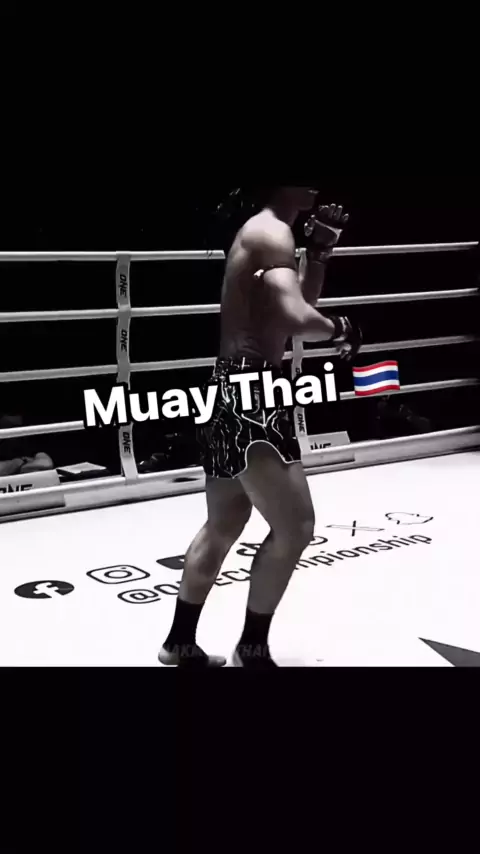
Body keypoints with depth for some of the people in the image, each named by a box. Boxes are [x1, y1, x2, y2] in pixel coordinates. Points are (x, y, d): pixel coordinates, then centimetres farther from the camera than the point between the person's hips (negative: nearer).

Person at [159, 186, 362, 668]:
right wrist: (341, 331, -9)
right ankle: (252, 650, 10)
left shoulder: (258, 231, 19)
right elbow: (297, 319, -28)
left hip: (232, 390, 11)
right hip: (250, 393, -11)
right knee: (294, 528, -4)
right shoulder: (272, 231, -13)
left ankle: (180, 642, 32)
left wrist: (320, 253, 15)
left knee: (223, 527, 20)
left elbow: (298, 302, 26)